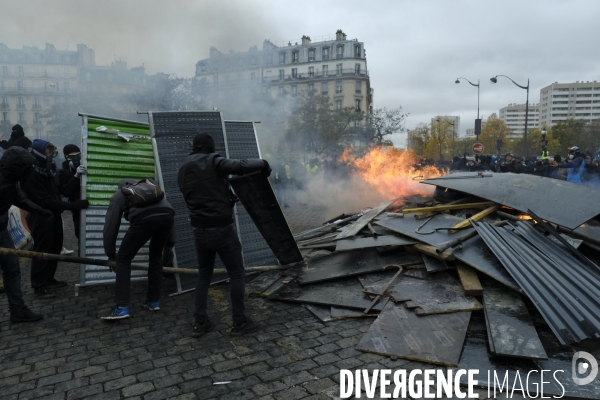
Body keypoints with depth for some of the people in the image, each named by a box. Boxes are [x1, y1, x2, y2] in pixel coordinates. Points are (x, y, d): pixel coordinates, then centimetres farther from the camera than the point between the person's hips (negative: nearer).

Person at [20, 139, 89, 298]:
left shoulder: (47, 170, 7)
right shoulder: (31, 175, -21)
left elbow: (57, 192, 9)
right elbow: (46, 200, -25)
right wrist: (73, 206, -28)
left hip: (53, 215, 9)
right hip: (41, 217, -9)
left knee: (55, 248, 16)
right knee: (42, 251, -2)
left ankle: (49, 279, 30)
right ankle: (38, 287, 10)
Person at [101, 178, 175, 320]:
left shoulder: (119, 194, 32)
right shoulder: (150, 186, 43)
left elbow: (111, 225, 28)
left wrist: (110, 254, 38)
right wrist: (170, 241, 39)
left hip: (145, 218, -4)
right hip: (167, 215, 4)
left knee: (123, 258, 14)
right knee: (156, 256, 26)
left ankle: (122, 308, 9)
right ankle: (154, 301, 30)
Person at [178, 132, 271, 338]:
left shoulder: (183, 170, 11)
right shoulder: (212, 162, -9)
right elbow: (239, 166, -26)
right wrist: (262, 163, -9)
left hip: (199, 230, 6)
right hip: (222, 229, -6)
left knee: (204, 275, 20)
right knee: (237, 274, 7)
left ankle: (200, 322, 19)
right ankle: (240, 322, 13)